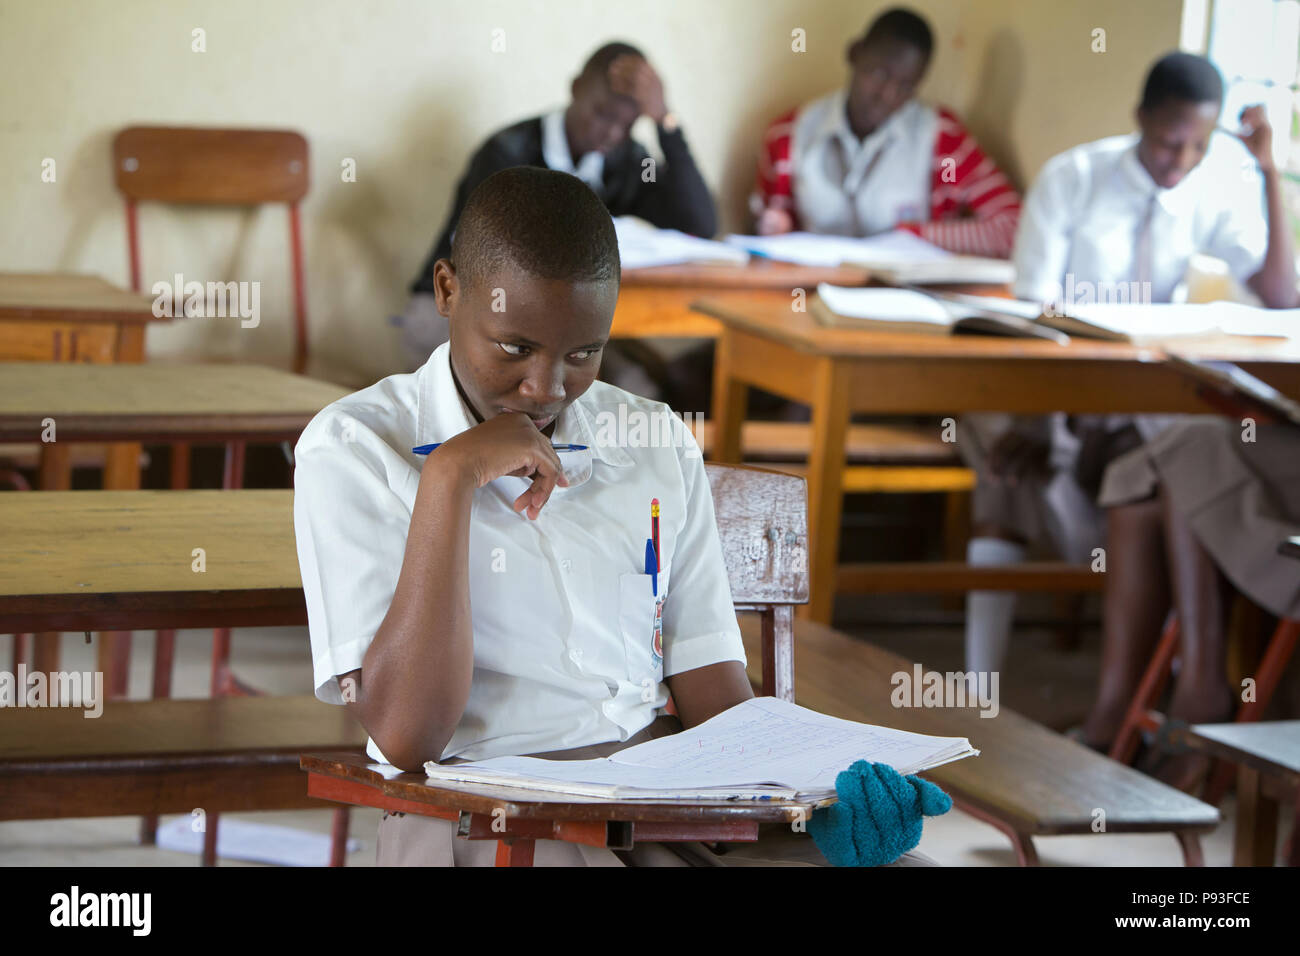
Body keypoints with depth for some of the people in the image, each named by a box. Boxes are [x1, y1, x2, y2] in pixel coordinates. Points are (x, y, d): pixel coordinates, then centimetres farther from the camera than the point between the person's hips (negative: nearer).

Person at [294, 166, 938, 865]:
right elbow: (406, 737, -11)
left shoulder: (658, 446, 16)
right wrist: (450, 476, -13)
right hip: (485, 818, -4)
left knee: (902, 865, -22)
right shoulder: (353, 449, 1)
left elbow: (716, 701, 9)